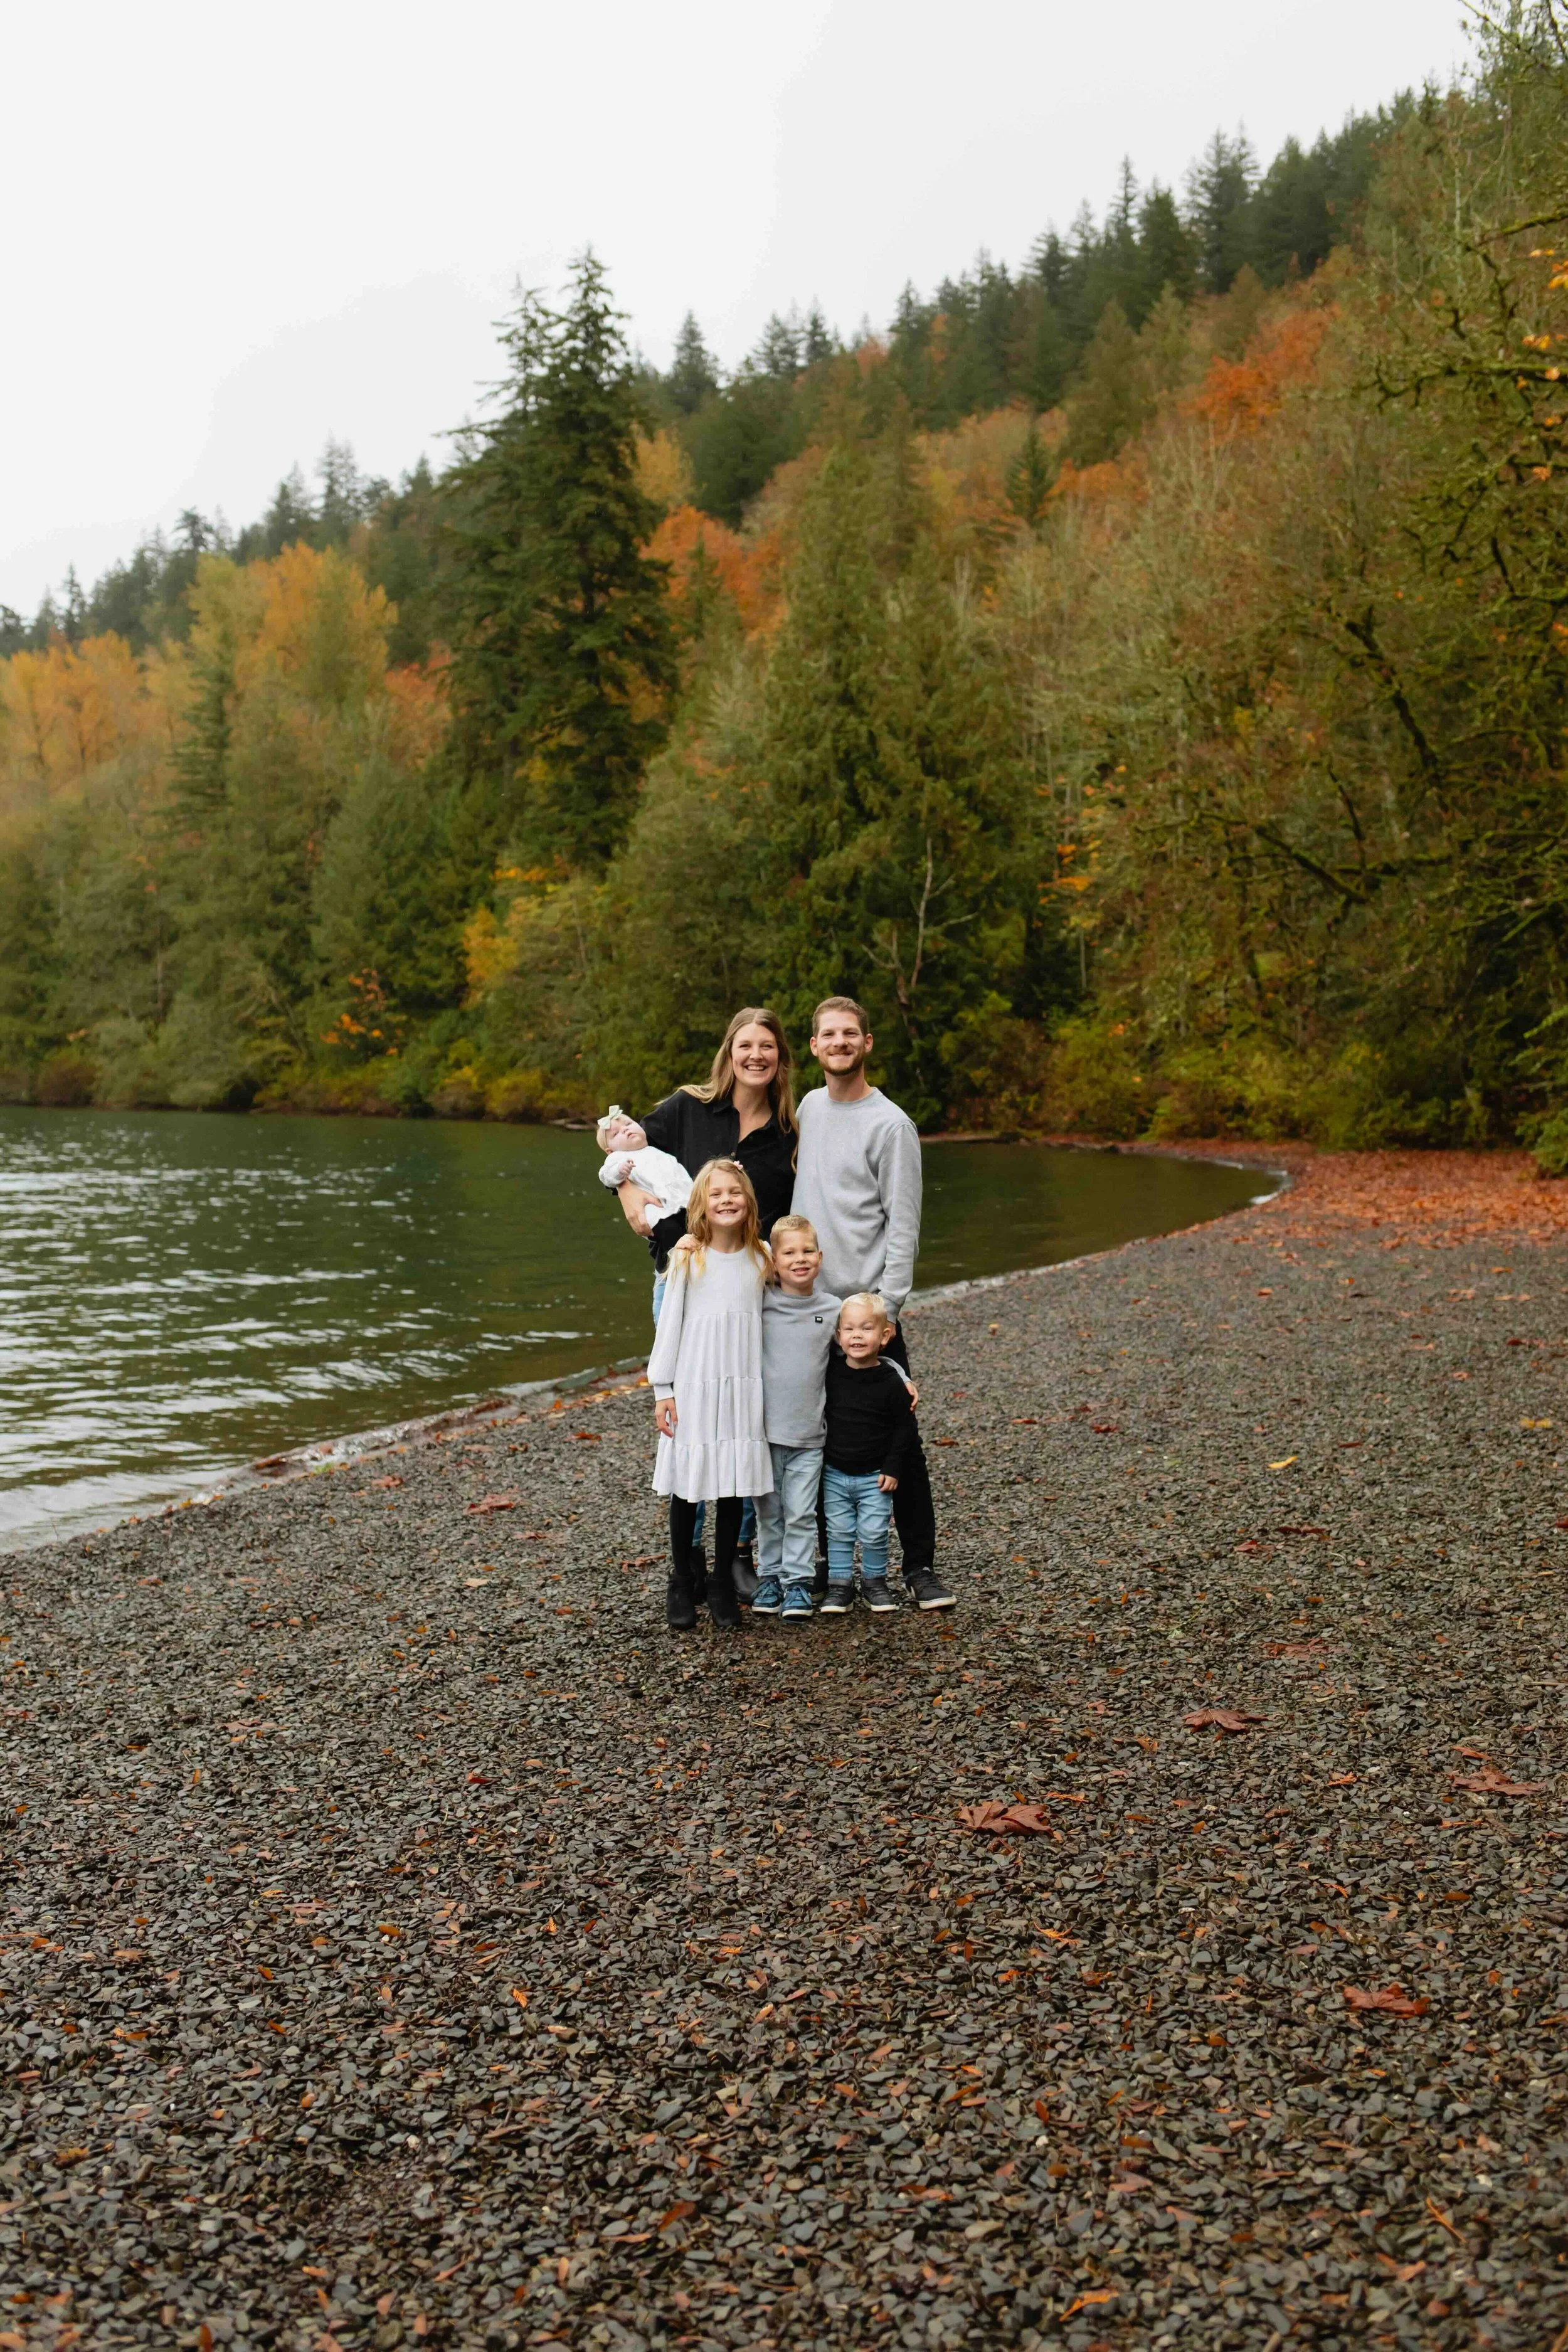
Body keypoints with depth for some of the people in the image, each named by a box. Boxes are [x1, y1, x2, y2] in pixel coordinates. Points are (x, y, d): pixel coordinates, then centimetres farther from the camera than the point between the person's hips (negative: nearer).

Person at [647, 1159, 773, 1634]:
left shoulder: (760, 1259, 2)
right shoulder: (688, 1258, -5)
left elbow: (766, 1323, 8)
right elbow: (669, 1323, -2)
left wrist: (768, 1393, 8)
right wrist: (662, 1389, -4)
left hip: (741, 1390, 2)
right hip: (693, 1388, -2)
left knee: (734, 1487, 6)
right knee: (687, 1487, 5)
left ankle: (723, 1585, 20)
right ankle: (681, 1585, 20)